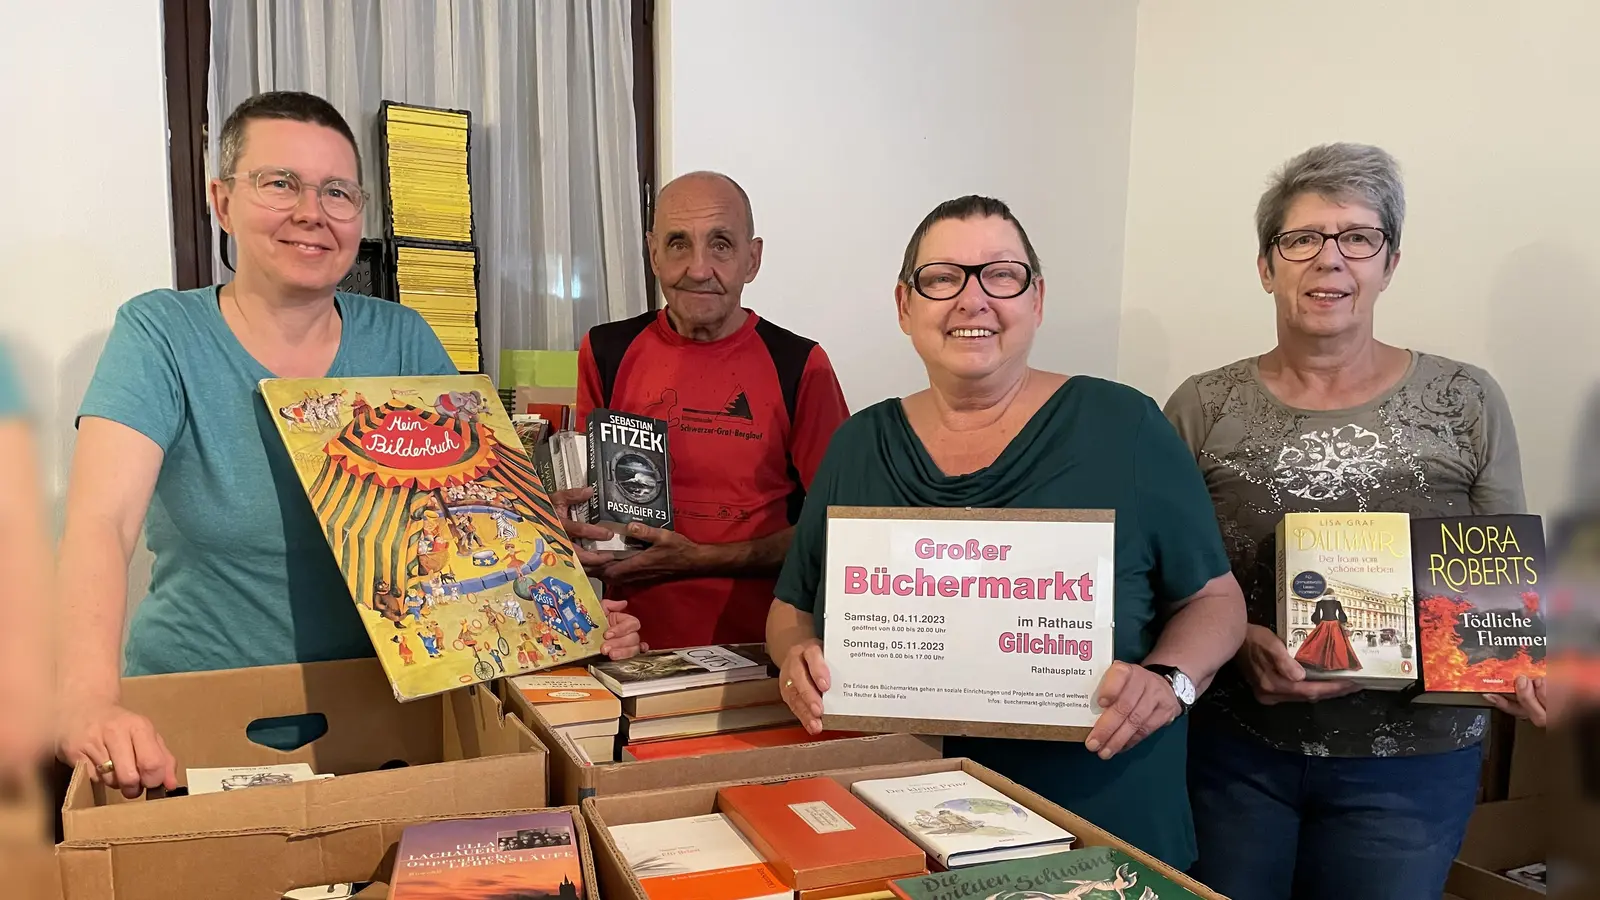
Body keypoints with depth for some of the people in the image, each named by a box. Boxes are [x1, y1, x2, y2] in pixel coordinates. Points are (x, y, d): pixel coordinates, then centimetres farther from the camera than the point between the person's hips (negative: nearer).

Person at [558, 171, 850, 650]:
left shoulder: (800, 366, -1)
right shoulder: (606, 352, 7)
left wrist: (701, 560, -8)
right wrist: (573, 528, -5)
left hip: (759, 645, -1)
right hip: (632, 642, 2)